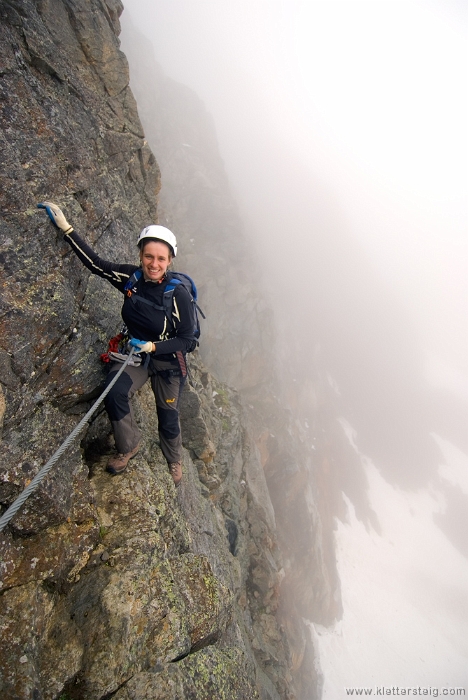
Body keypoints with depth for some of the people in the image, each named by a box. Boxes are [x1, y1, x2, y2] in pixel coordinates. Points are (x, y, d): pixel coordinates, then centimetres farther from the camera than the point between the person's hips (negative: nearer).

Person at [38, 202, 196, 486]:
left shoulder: (179, 294, -24)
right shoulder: (132, 277, -12)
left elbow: (186, 340, -17)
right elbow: (95, 263, -4)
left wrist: (153, 346, -30)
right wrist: (66, 228, -8)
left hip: (168, 360, -3)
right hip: (134, 351, 3)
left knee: (168, 419, 9)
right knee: (115, 394, -24)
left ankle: (174, 460, 41)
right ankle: (129, 446, 5)